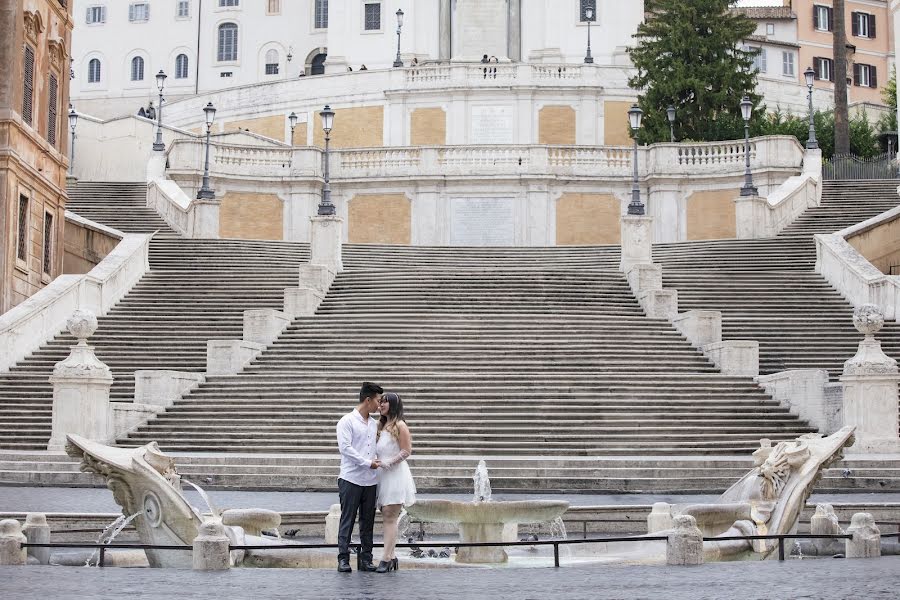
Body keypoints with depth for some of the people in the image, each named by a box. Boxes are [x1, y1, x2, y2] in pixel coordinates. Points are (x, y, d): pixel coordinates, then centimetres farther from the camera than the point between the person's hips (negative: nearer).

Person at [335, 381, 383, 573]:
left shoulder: (374, 424, 16)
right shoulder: (347, 421, -4)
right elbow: (345, 448, -13)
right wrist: (368, 463, -13)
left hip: (370, 480, 6)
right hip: (351, 479, -6)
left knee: (368, 521, 7)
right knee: (347, 520, -3)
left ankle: (365, 559, 11)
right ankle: (343, 559, -1)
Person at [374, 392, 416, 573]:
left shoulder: (400, 425, -7)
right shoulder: (381, 425, 17)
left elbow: (406, 451, -12)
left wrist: (388, 462, -16)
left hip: (395, 474, -8)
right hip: (382, 475, 8)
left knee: (390, 518, -10)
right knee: (386, 517, 8)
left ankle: (386, 558, -12)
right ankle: (391, 556, 12)